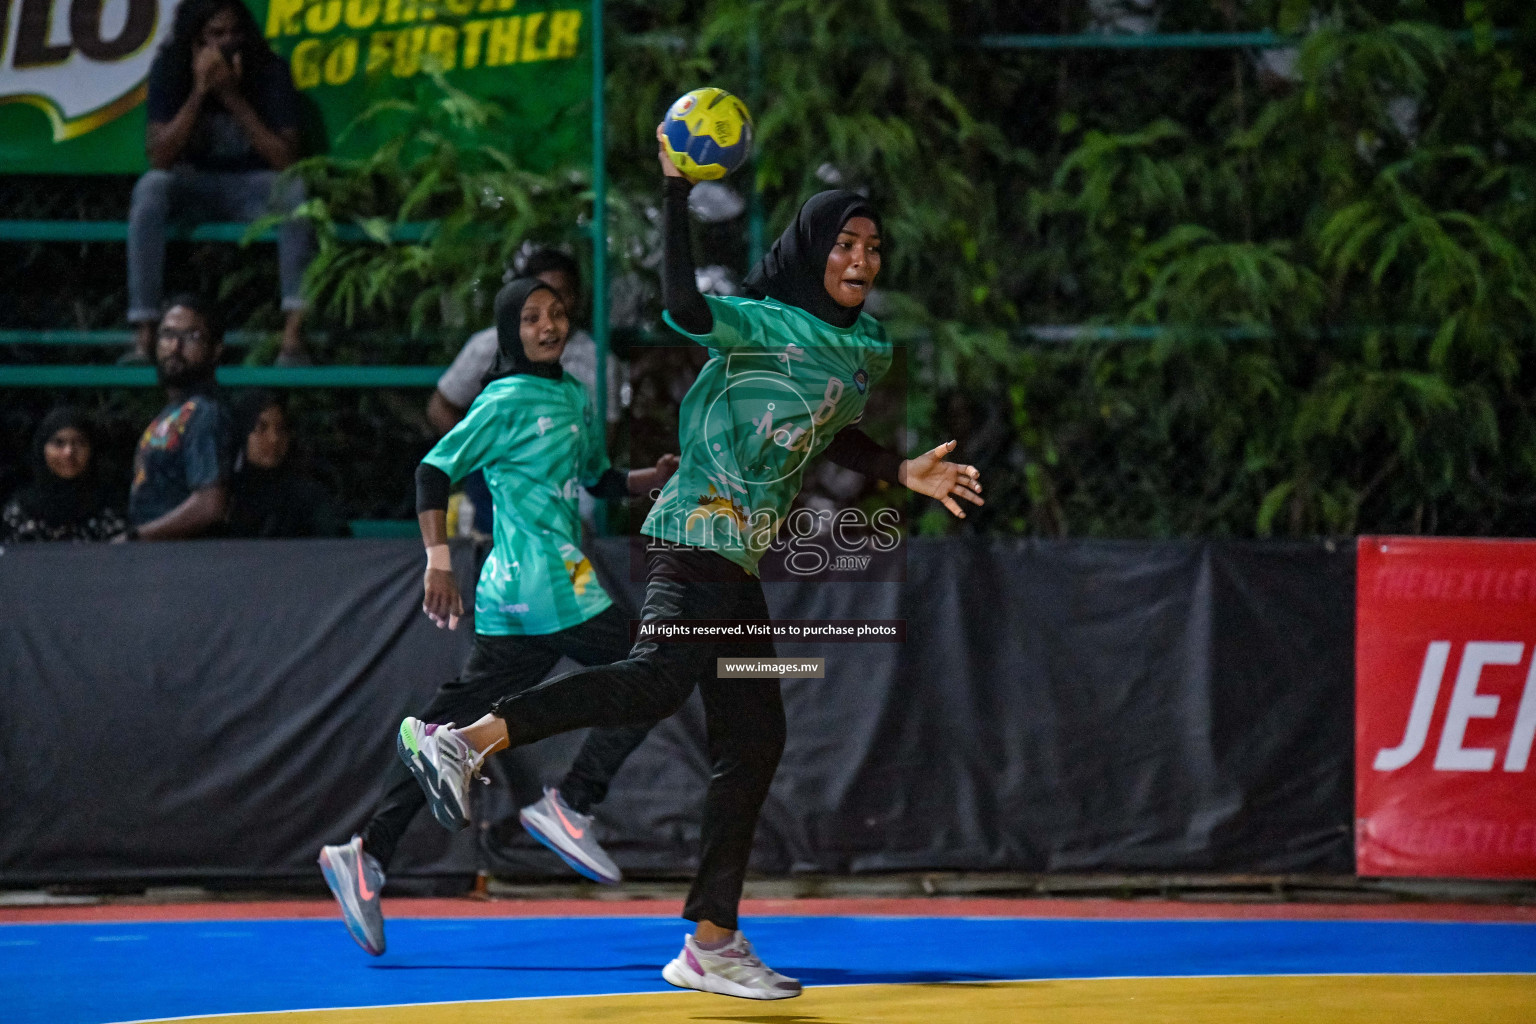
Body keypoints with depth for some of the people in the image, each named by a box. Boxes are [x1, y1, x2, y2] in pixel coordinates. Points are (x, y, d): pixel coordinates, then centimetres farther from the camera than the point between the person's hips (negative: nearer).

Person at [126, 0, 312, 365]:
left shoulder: (270, 70, -10)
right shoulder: (170, 68, -9)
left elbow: (286, 160, -17)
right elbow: (159, 158, -16)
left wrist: (233, 97, -24)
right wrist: (200, 92, -25)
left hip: (253, 187, 0)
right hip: (193, 187, 0)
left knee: (295, 190, -33)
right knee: (151, 187, -32)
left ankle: (294, 333, -39)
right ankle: (143, 337, -37)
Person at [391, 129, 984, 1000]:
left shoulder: (870, 349, 16)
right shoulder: (765, 325, -7)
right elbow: (685, 308, -28)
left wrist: (907, 473, 21)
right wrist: (677, 189, -31)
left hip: (740, 570, 9)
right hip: (695, 545, -9)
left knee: (753, 740, 9)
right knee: (663, 678, -32)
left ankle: (713, 941, 14)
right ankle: (468, 740, -37)